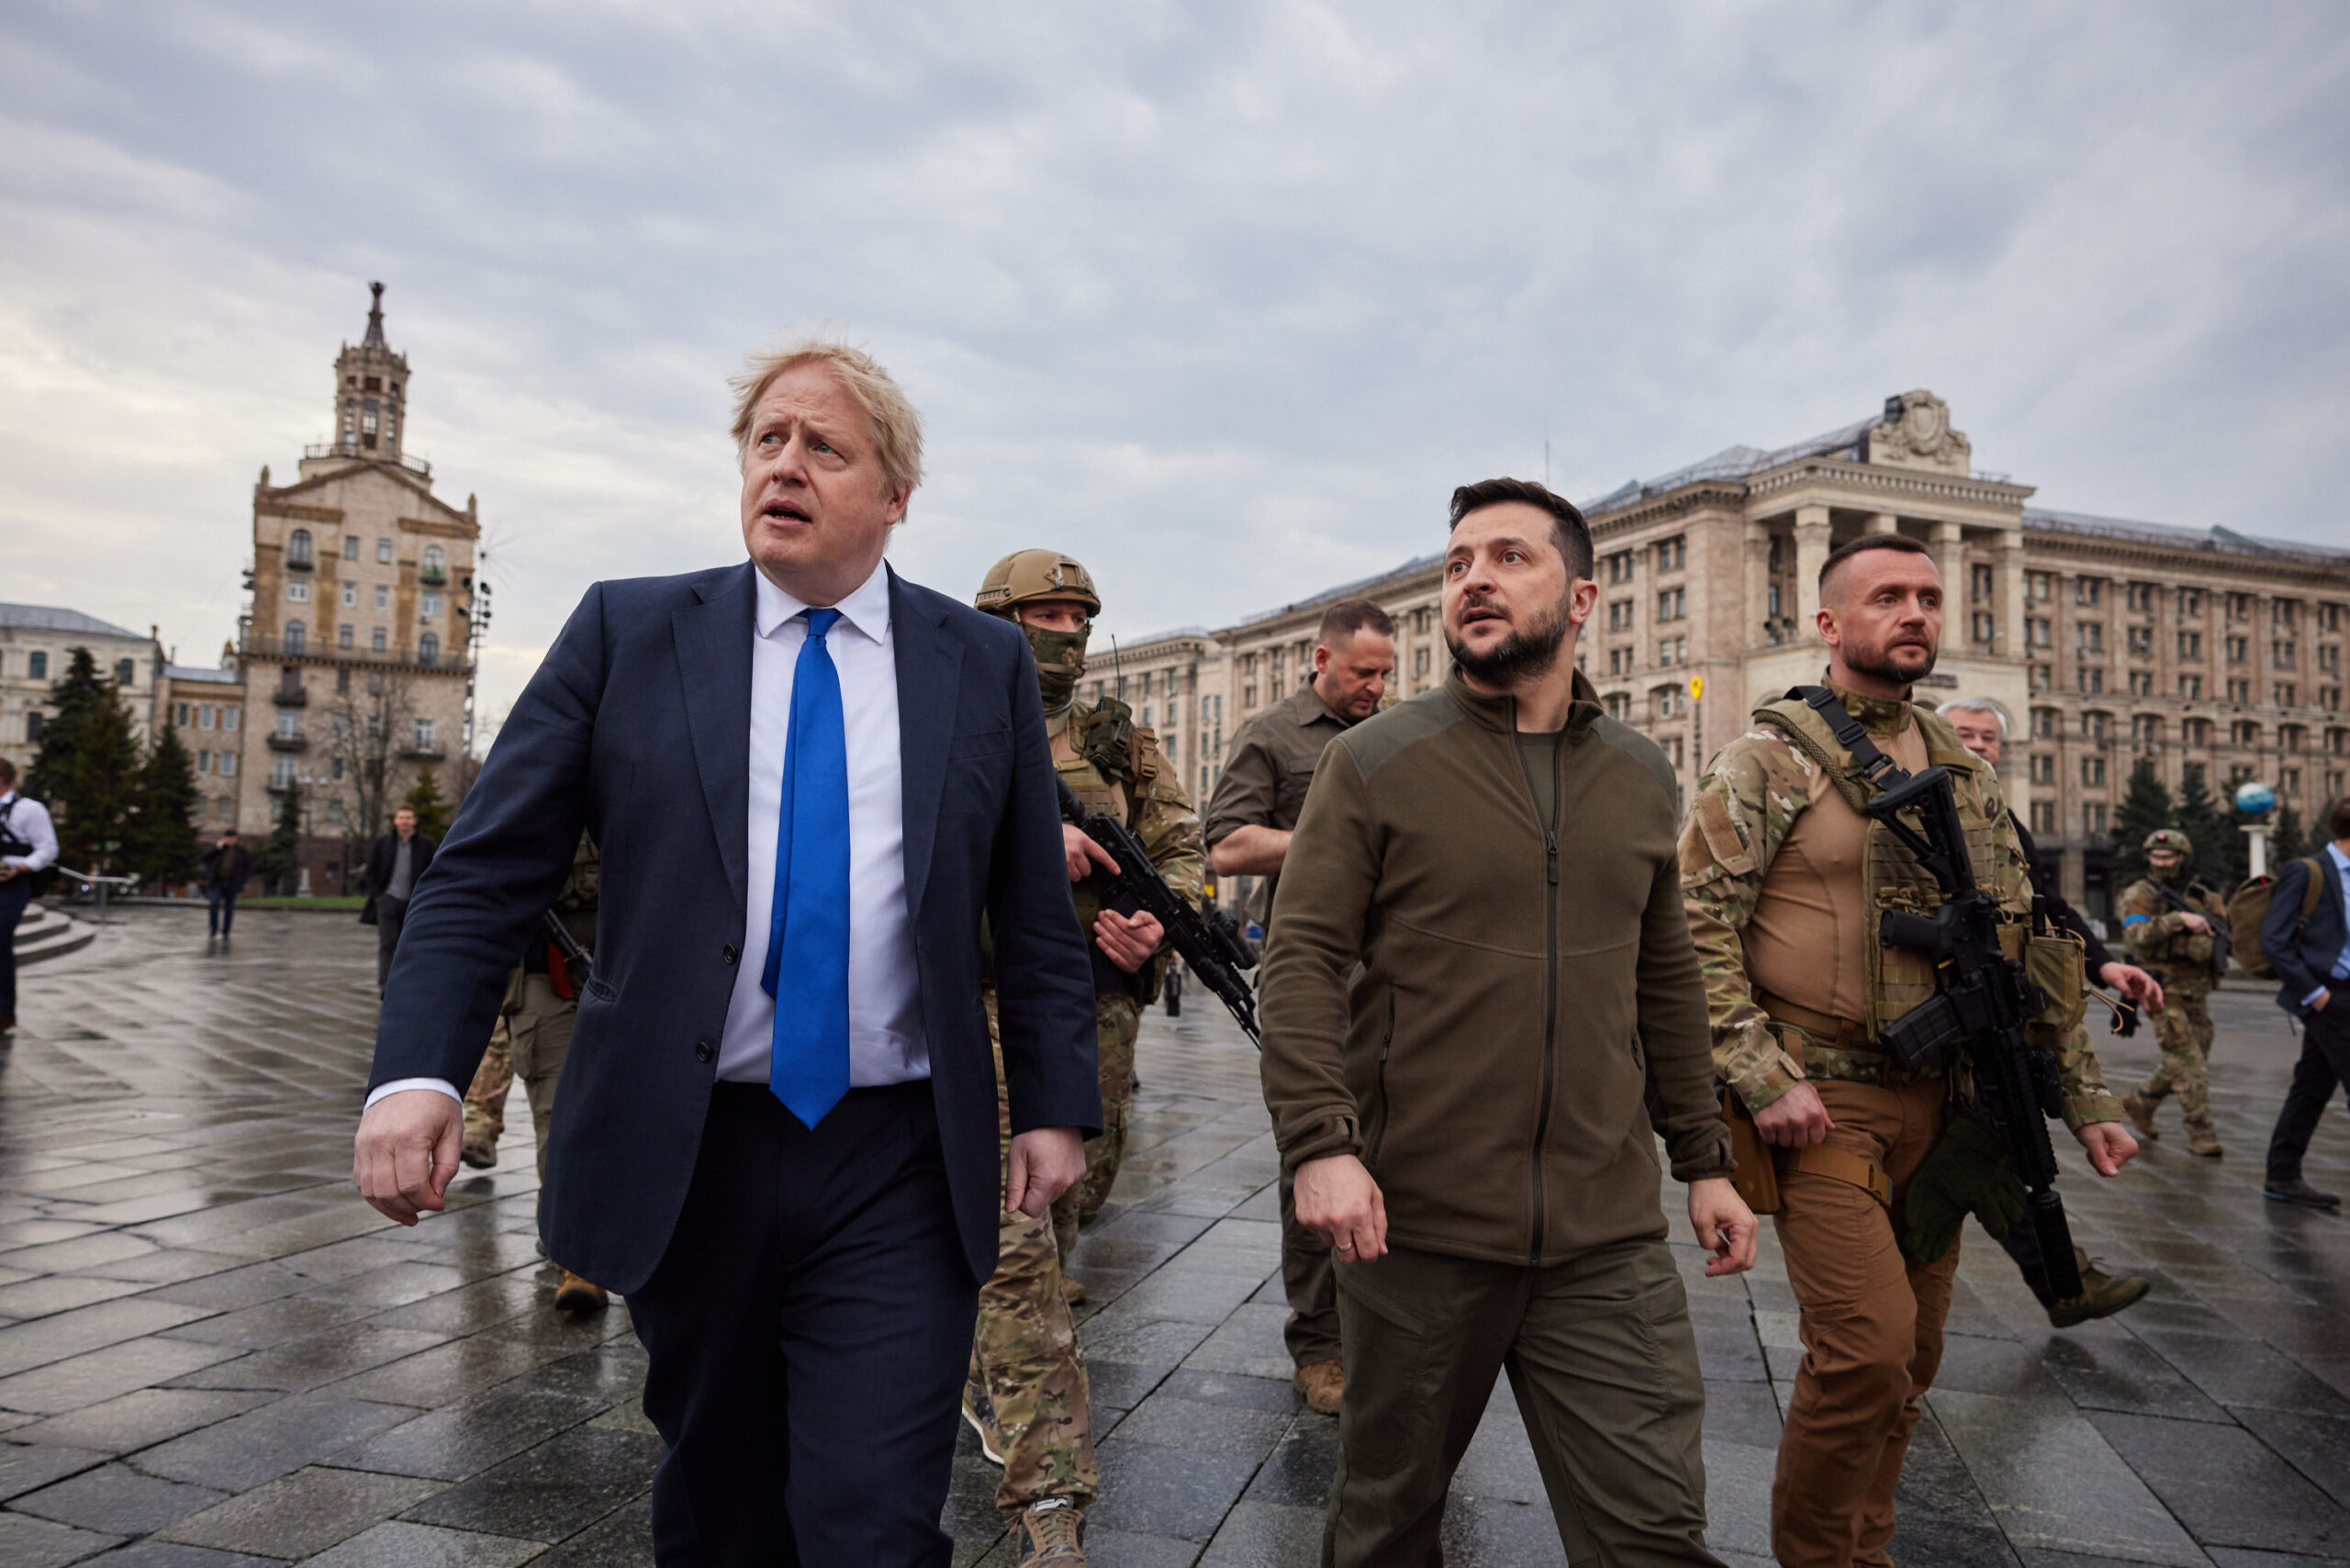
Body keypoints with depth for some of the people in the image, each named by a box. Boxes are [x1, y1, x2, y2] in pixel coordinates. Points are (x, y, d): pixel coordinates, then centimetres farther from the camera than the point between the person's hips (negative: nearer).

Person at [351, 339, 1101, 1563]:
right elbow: (488, 872, -1)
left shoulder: (984, 662, 3)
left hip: (897, 1174, -1)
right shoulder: (627, 632, 2)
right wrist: (418, 1069, -14)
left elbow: (1035, 910, 6)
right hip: (683, 1158, 1)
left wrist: (1055, 1103, 4)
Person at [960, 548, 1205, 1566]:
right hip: (992, 1011, -5)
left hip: (1099, 1013, 5)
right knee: (1016, 1243, -7)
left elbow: (1181, 844, 10)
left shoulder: (1121, 741, 13)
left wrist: (1158, 923, -11)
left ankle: (984, 1374, 45)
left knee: (1068, 1214, 18)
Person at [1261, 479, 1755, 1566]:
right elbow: (1302, 963, -9)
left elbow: (1665, 982, 16)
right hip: (1416, 1223, -2)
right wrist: (1320, 1142, -20)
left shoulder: (1640, 778, 10)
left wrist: (1705, 1159, 15)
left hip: (1609, 1237, 3)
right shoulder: (1374, 762, -3)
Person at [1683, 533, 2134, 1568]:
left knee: (1909, 1356, 12)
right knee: (1866, 1345, -13)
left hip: (1938, 1103, 6)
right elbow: (1694, 927, -12)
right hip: (1821, 1104, -6)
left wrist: (2085, 1097, 12)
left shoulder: (1965, 775, 13)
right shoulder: (1771, 760, -6)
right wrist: (1764, 1078, -18)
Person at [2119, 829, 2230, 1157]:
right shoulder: (2138, 895, -6)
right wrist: (2179, 919, -30)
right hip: (2163, 991, -6)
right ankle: (2201, 1135, -4)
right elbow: (2136, 934, -21)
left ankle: (2140, 1101, 32)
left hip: (2196, 993, 6)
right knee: (2188, 1063, -9)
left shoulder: (2200, 896, 11)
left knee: (2188, 1063, 13)